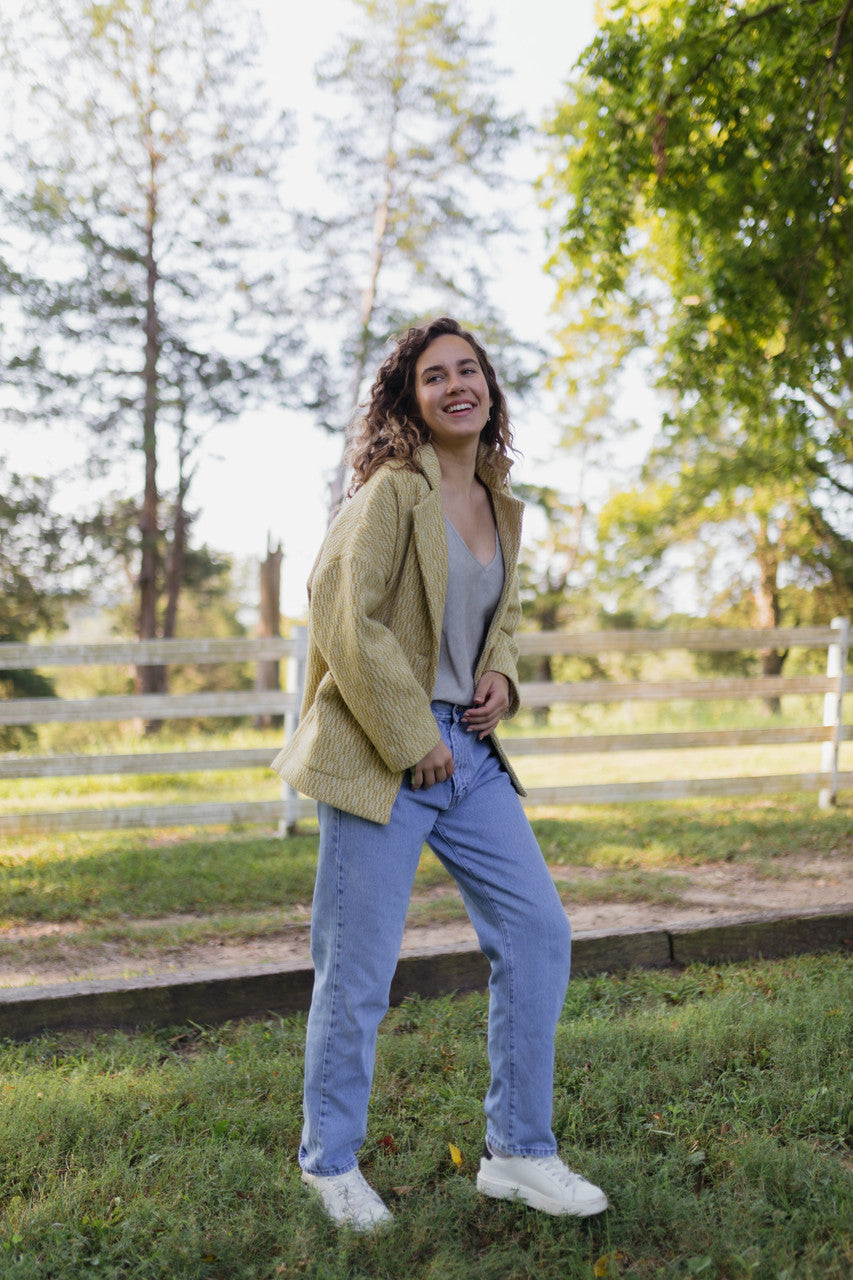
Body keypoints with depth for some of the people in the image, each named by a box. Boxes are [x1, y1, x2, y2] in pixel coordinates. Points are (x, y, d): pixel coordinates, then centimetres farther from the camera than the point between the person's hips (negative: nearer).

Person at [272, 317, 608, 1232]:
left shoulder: (501, 505, 11)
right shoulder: (392, 491, -11)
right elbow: (344, 619, -17)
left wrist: (500, 676, 5)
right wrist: (412, 740, -15)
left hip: (469, 752, 7)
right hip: (380, 756, -7)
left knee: (538, 932, 5)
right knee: (358, 969, 1)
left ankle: (517, 1152, 19)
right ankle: (331, 1162, 22)